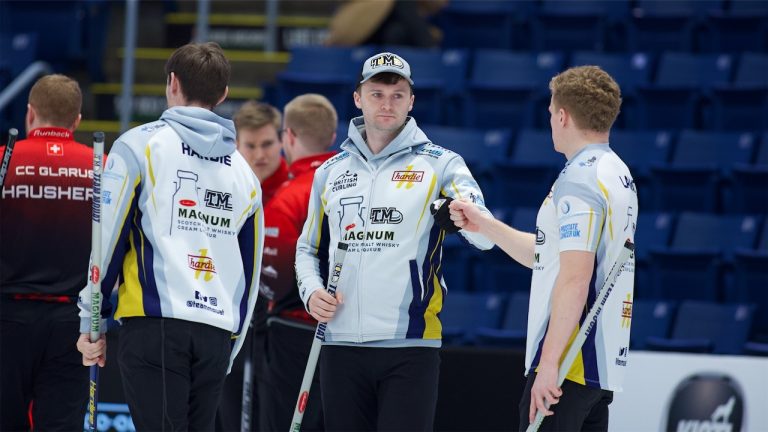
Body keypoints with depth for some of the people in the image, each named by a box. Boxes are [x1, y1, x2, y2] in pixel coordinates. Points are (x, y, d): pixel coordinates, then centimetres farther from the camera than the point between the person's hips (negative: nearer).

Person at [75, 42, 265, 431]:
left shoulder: (140, 145, 1)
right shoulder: (244, 172, 18)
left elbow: (107, 236, -2)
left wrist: (91, 322, 5)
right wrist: (226, 355, 26)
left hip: (154, 325, -5)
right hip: (217, 336, 5)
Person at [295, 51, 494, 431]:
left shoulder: (439, 164, 1)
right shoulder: (331, 172, 13)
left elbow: (485, 236, -11)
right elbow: (308, 247, 24)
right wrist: (311, 292, 3)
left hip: (410, 349, -4)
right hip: (342, 344, 4)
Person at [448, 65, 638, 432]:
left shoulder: (580, 178, -14)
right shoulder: (618, 175, 16)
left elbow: (575, 276, -21)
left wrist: (550, 362, -22)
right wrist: (482, 224, 25)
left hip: (567, 364, -10)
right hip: (605, 363, 10)